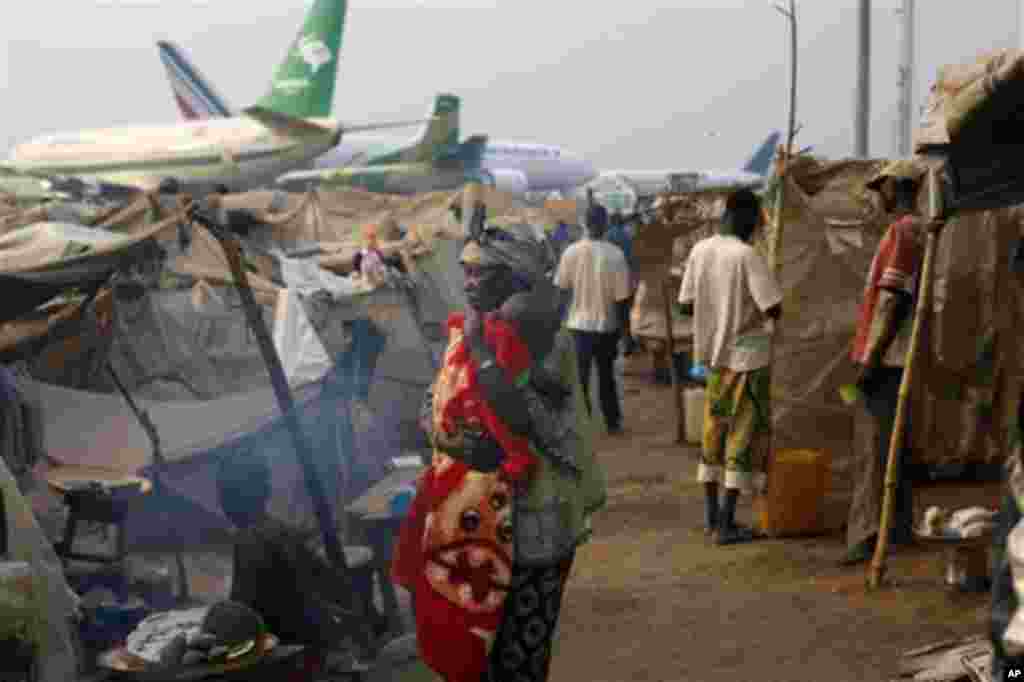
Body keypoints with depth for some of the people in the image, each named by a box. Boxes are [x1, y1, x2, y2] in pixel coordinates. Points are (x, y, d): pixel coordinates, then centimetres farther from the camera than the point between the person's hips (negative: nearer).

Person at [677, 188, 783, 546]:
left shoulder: (699, 251, 0)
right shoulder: (747, 255, -18)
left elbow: (685, 305, 5)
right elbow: (774, 309, -20)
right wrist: (755, 305, 2)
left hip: (714, 351, 6)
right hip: (748, 354, -6)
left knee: (715, 427, 15)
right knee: (747, 432, 1)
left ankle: (711, 514, 20)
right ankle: (726, 523, 2)